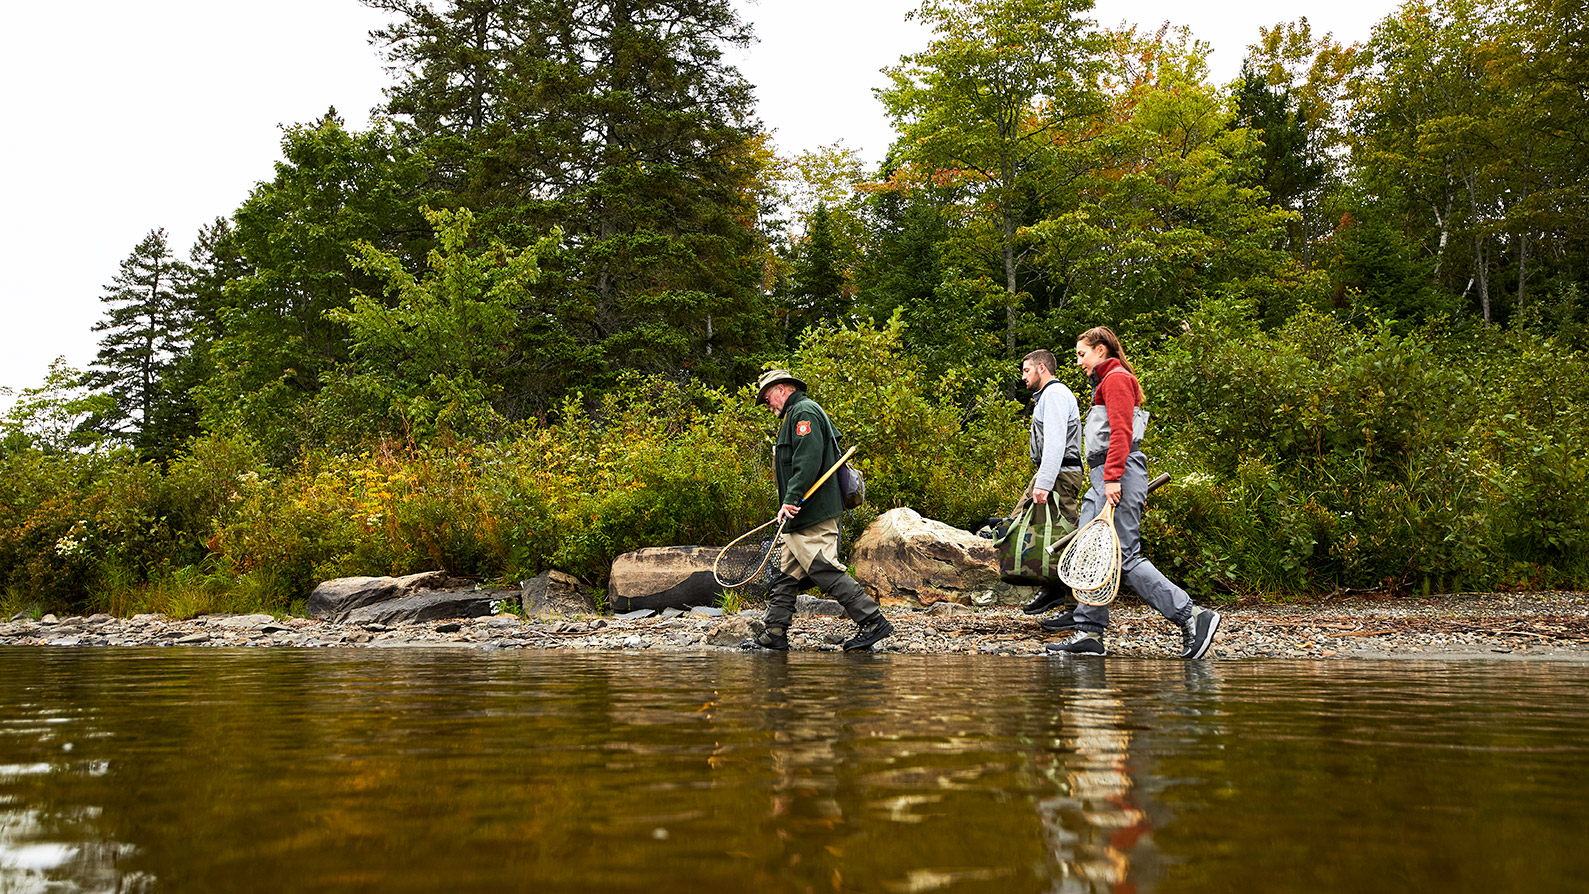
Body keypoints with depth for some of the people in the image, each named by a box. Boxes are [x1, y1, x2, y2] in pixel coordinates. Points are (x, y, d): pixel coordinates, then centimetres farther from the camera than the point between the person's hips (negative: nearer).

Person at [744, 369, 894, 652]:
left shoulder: (803, 411, -9)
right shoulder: (797, 413, 23)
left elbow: (809, 459, -22)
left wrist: (791, 500, -25)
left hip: (813, 513, -11)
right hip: (803, 515, 11)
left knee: (825, 570, -12)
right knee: (787, 574, 11)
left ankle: (874, 621, -8)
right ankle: (775, 634, 16)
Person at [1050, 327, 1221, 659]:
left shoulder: (1116, 379, -5)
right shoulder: (1106, 382, 25)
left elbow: (1121, 432, -17)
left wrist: (1113, 477, -24)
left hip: (1119, 474, -11)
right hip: (1103, 478, 11)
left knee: (1124, 557, -13)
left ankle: (1193, 616, -11)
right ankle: (1089, 634, 8)